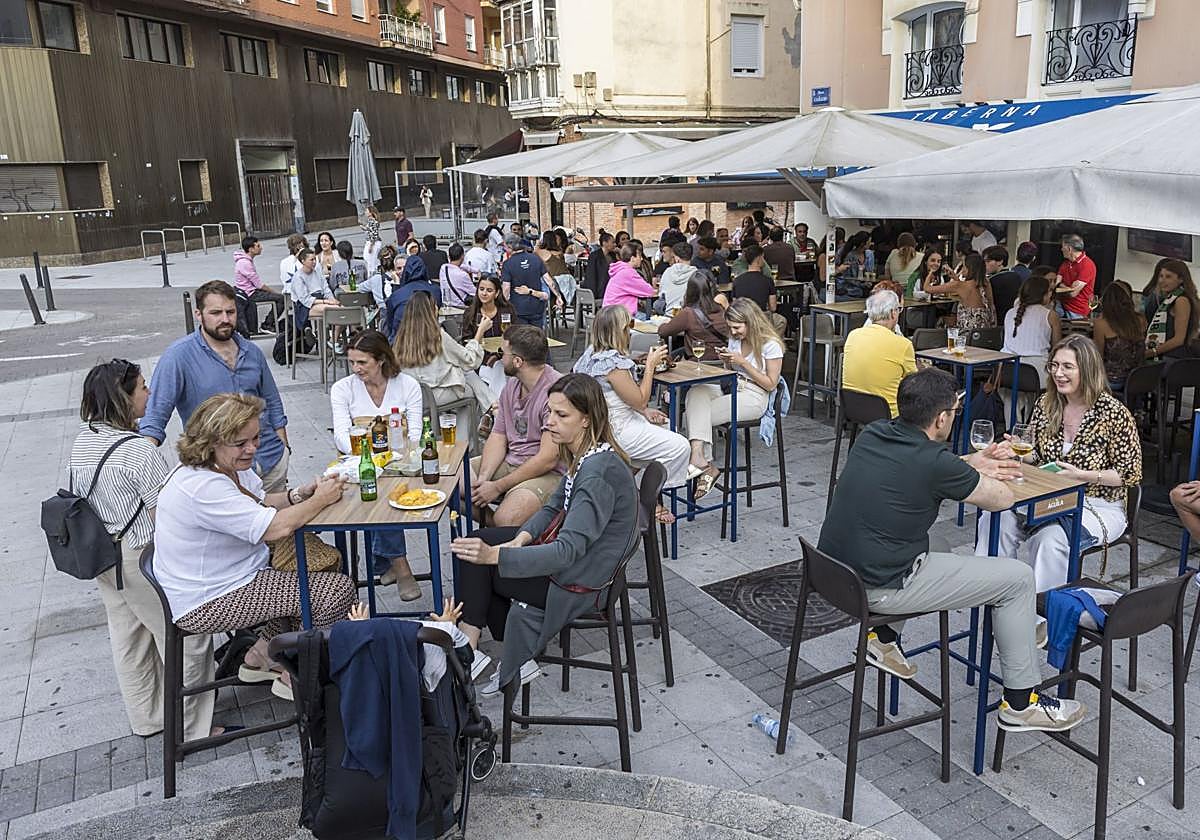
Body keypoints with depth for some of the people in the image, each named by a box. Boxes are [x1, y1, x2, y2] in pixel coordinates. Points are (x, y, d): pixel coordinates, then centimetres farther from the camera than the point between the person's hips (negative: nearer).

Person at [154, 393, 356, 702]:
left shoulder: (231, 465, 1)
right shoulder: (202, 487, -30)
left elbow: (259, 503, 13)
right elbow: (276, 528, -33)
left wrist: (299, 495, -7)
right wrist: (320, 500, -18)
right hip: (207, 604, -10)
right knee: (340, 590, -14)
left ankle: (261, 655, 19)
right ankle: (291, 675, 9)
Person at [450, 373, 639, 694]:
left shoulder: (598, 471, -30)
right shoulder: (584, 454, -1)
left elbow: (568, 551, -36)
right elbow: (553, 507, 10)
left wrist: (494, 555, -44)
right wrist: (522, 538, -9)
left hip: (580, 582, -9)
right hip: (574, 552, 9)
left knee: (476, 563, -3)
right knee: (479, 542, 12)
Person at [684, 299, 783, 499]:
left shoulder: (771, 345, -9)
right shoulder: (735, 339, 12)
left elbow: (770, 385, -9)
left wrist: (742, 362, -15)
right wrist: (727, 361, -2)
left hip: (754, 398, -7)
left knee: (696, 416, -25)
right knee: (695, 391, -28)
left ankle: (705, 466, -16)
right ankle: (698, 458, -37)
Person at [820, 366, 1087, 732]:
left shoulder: (872, 433, 2)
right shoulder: (934, 462, -19)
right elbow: (1003, 499, -3)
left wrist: (971, 463, 16)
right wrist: (971, 470, 17)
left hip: (832, 571, 8)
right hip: (876, 589, -8)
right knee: (1017, 578, 4)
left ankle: (883, 638, 33)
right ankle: (1021, 702, 18)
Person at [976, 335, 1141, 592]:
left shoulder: (1113, 412, -12)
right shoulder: (1046, 404, 3)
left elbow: (1130, 474, -7)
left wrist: (1082, 475, -20)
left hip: (1099, 505, -5)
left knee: (1051, 538, -34)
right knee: (997, 518, -24)